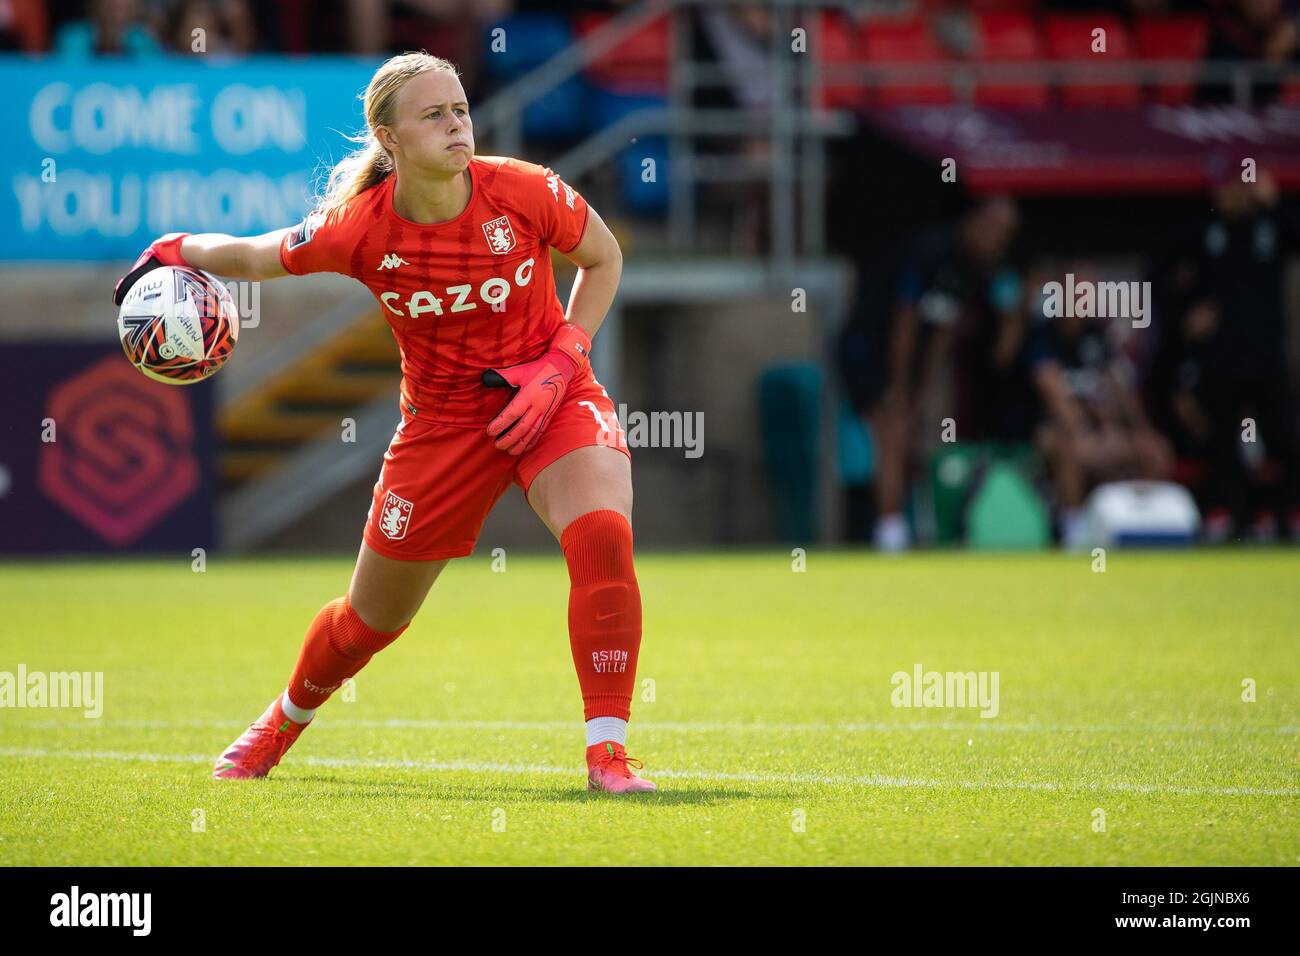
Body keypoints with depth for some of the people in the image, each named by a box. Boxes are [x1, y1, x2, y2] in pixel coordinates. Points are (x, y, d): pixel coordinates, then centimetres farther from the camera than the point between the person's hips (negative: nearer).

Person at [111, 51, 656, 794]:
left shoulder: (525, 192, -19)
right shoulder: (359, 228, -17)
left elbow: (603, 257, 0)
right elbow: (256, 257, 2)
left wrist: (560, 360, -10)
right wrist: (176, 253, -13)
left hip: (550, 399, -1)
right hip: (443, 420, 1)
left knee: (603, 536, -32)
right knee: (371, 619, 12)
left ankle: (608, 754, -26)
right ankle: (285, 722, 46)